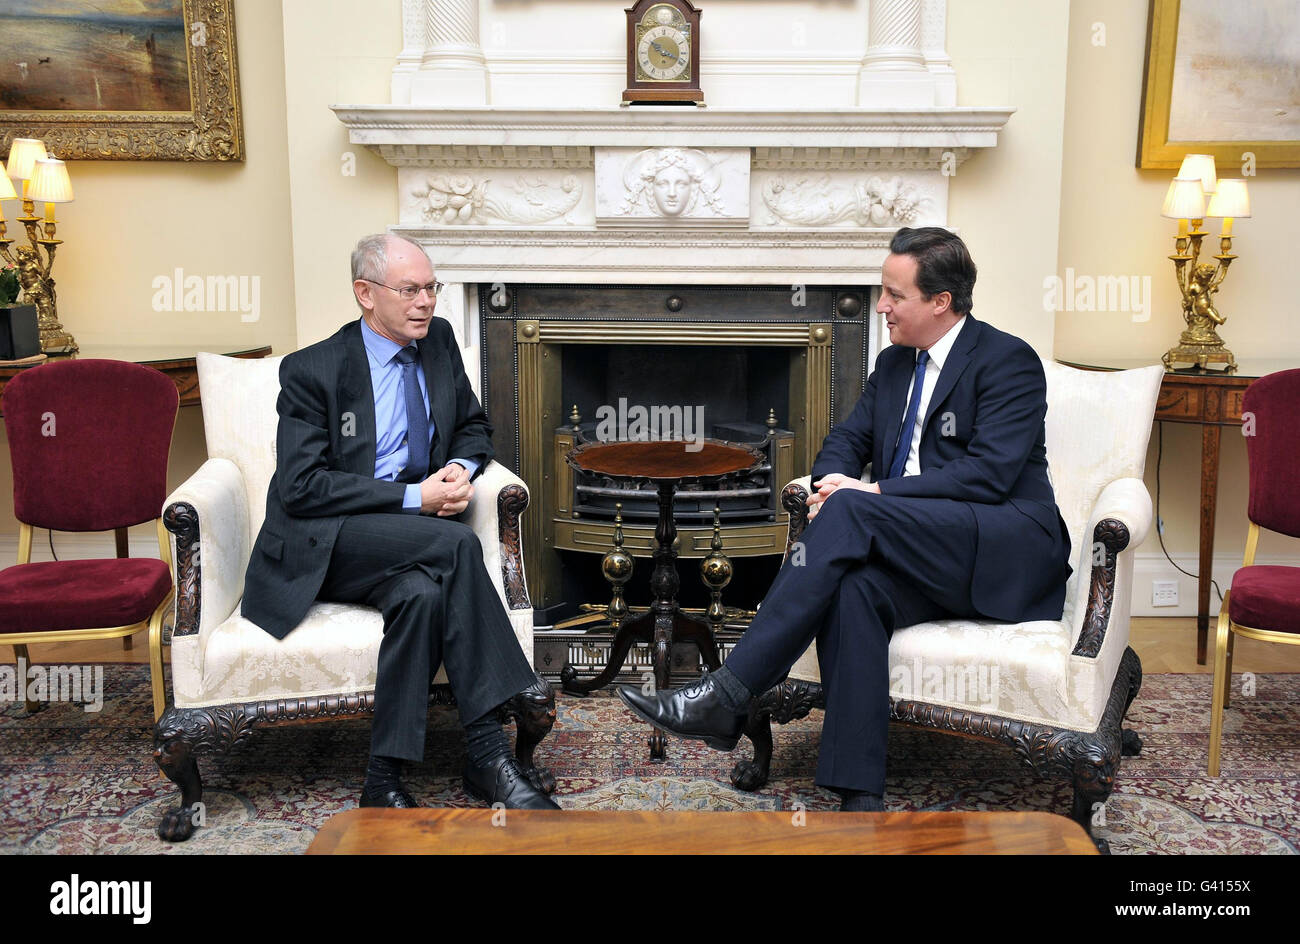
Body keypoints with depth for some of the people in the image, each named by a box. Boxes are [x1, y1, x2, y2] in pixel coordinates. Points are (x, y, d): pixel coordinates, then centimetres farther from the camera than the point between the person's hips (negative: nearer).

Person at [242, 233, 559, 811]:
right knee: (457, 543, -31)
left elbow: (473, 427, 19)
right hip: (320, 546, -5)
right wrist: (413, 497, -21)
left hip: (407, 540, 5)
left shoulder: (439, 341, 9)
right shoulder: (311, 370, -8)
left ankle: (385, 777, -25)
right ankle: (487, 753, -28)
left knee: (424, 594, -32)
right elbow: (301, 487, -15)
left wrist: (460, 468, -6)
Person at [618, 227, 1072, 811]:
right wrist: (833, 483, -9)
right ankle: (859, 797, -32)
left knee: (851, 512, -30)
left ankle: (724, 696, -34)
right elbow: (847, 441, 17)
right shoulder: (894, 363, 19)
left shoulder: (1010, 361, -4)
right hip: (921, 556, 6)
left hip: (1009, 550, -6)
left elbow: (989, 472, -15)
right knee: (855, 588, -31)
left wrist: (874, 495, -19)